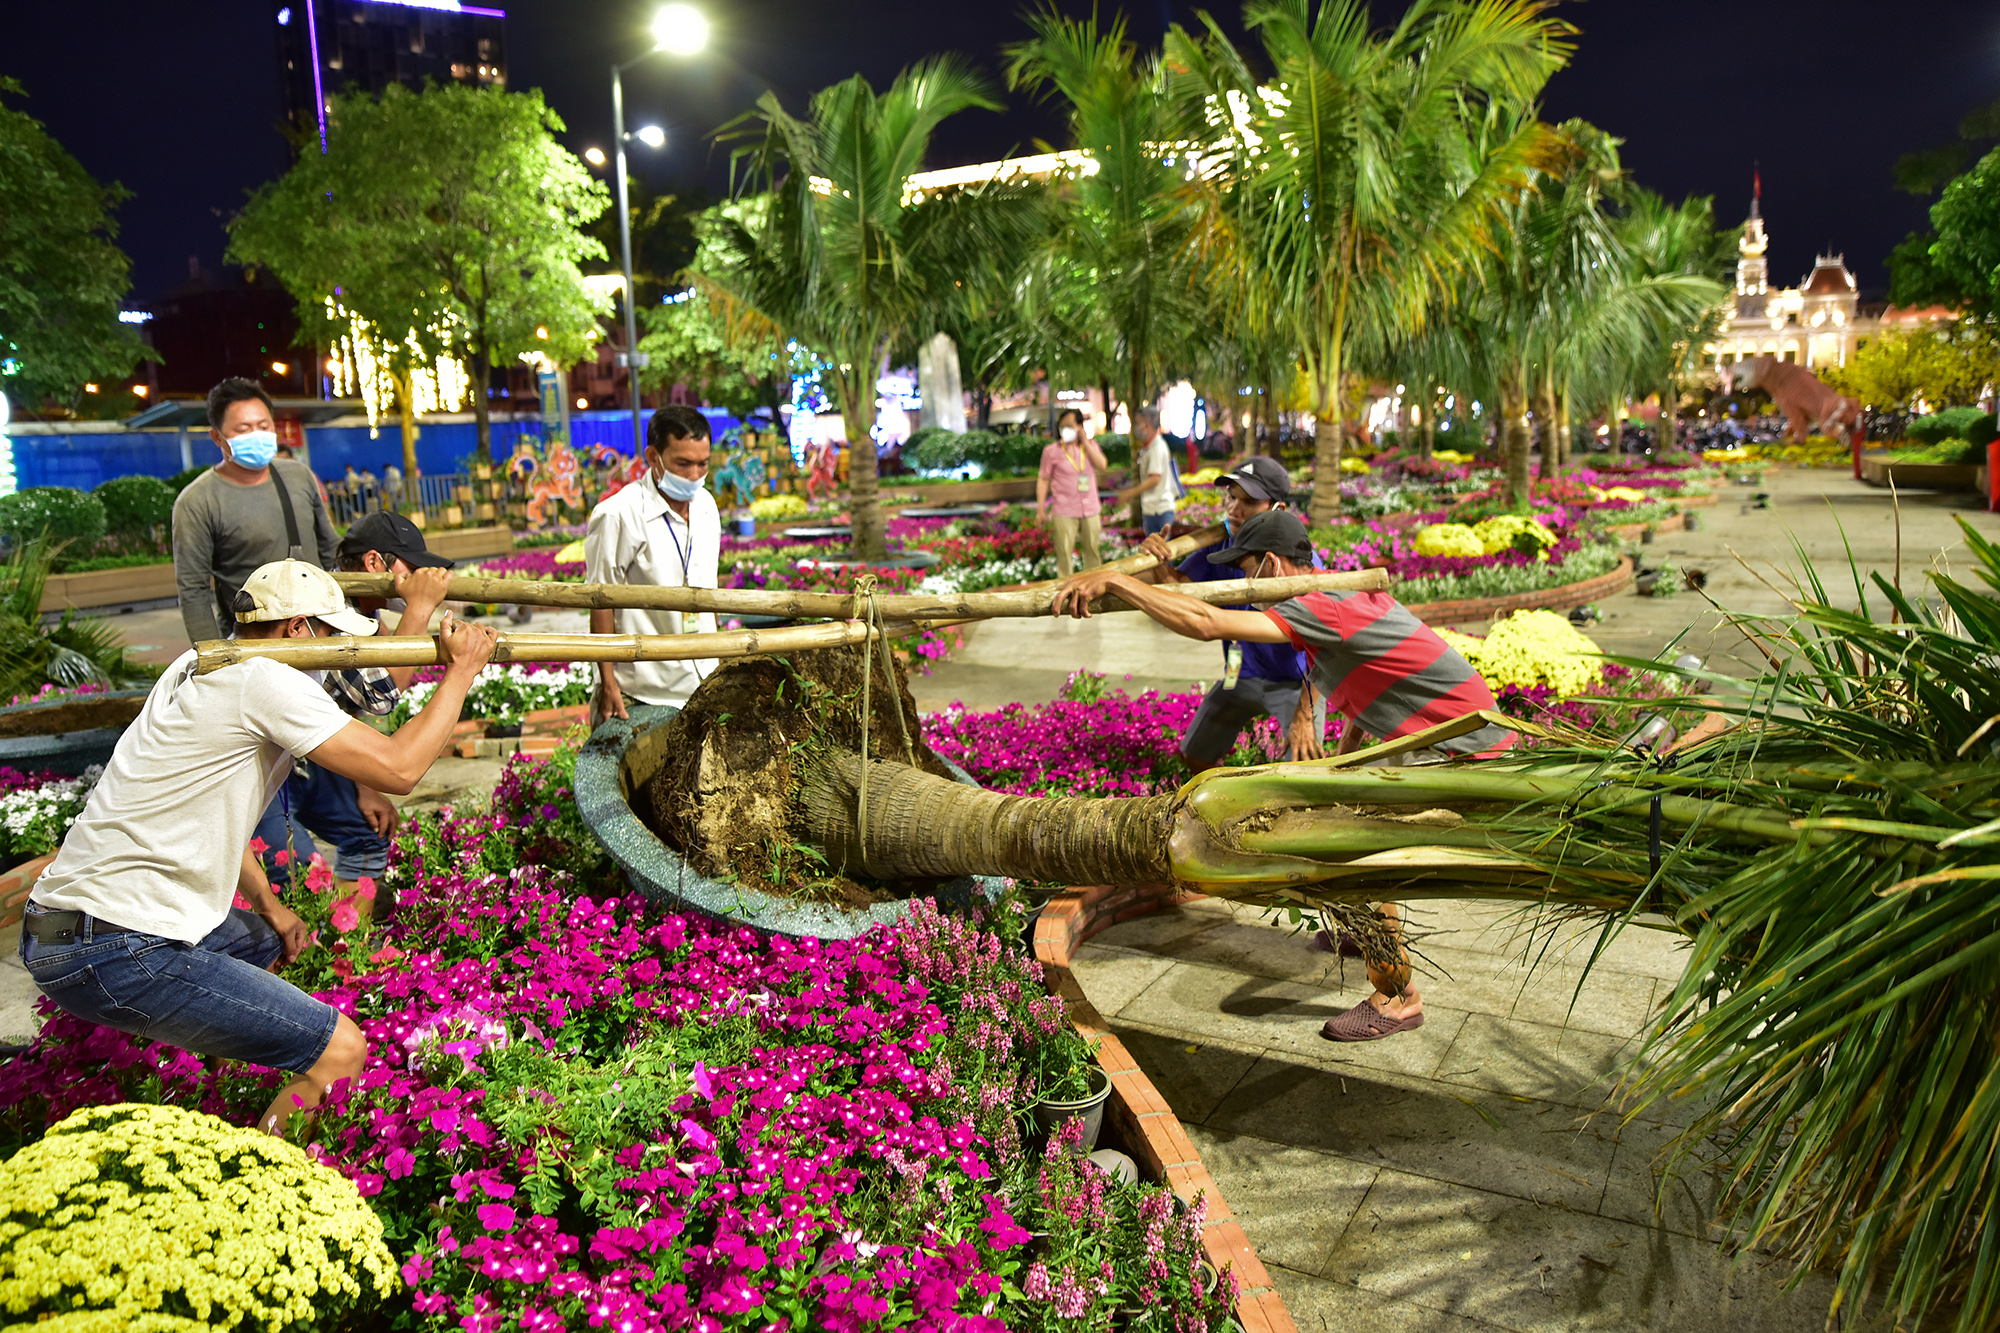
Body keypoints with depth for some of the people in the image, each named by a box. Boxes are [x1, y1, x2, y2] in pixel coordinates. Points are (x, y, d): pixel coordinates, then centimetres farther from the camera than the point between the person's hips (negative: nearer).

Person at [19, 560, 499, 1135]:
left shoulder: (200, 665, 14)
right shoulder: (263, 679, -16)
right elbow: (399, 769, -21)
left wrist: (268, 906, 19)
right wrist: (461, 672, -9)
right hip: (114, 954, -11)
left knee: (268, 944, 35)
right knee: (340, 1051, -15)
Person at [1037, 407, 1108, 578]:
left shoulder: (1091, 445, 7)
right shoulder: (1051, 450, -1)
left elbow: (1102, 465, -9)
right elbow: (1043, 479, 1)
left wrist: (1085, 442, -10)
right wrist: (1041, 508, -4)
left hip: (1090, 510, 3)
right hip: (1064, 511, -3)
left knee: (1093, 551, 12)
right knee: (1064, 553, -4)